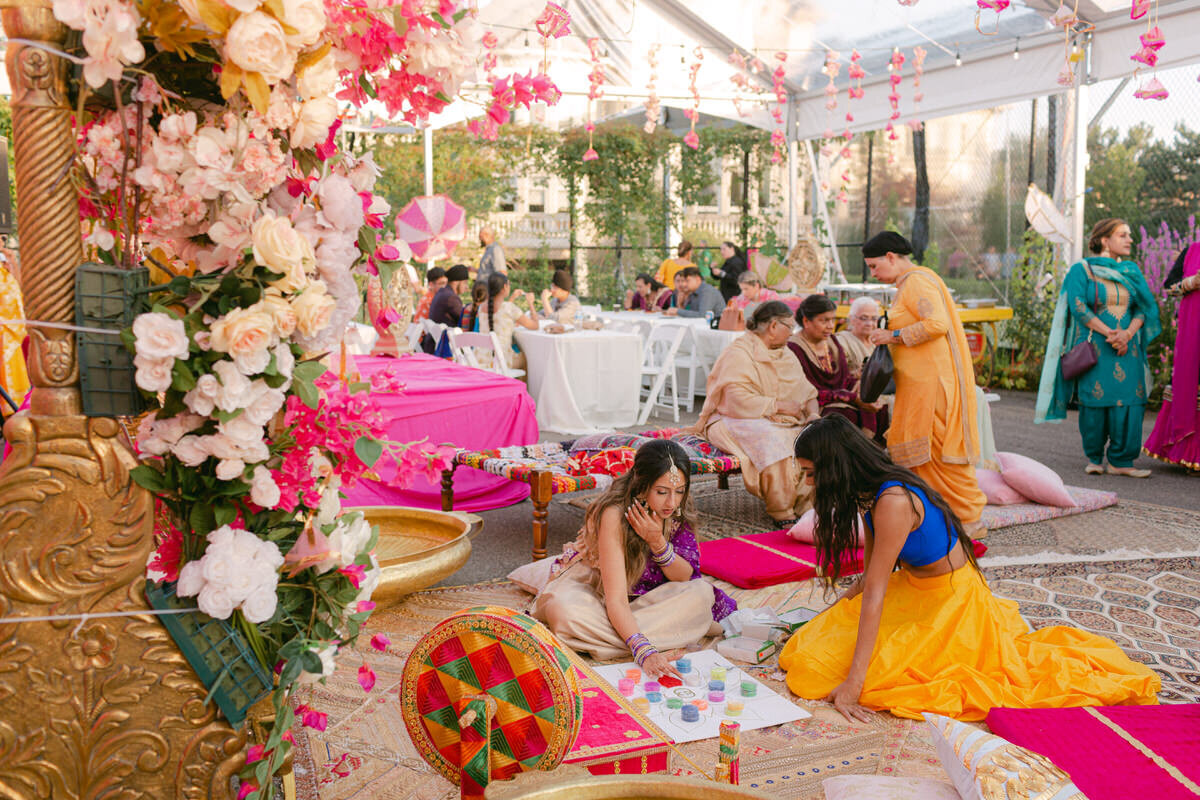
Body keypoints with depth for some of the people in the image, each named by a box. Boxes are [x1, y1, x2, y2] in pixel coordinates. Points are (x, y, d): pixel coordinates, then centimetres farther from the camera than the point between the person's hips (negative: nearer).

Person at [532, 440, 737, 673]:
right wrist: (644, 651, -49)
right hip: (588, 585, -4)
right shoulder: (614, 514, -32)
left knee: (701, 592, -23)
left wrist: (658, 542, -31)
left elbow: (686, 579, -13)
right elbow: (616, 600, -36)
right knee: (566, 615, -39)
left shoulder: (677, 512, -15)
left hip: (640, 594, 4)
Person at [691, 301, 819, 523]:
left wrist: (812, 413, -3)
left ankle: (808, 507, -17)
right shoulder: (738, 354, -9)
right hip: (736, 421, -7)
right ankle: (783, 513, -33)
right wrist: (777, 405, -16)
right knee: (771, 438, -38)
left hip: (781, 421, 8)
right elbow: (737, 400, -21)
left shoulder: (786, 355, 19)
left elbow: (807, 393, 19)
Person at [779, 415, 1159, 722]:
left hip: (949, 600, -9)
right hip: (912, 590, 9)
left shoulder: (892, 501, -31)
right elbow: (870, 574, 10)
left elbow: (875, 594, -32)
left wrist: (853, 682, -31)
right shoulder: (870, 491, -2)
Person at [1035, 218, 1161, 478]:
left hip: (1127, 348, 4)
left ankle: (1121, 461, -1)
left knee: (1129, 402, -5)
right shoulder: (1081, 270, 2)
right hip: (1093, 348, -4)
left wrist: (1127, 333, -11)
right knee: (1095, 400, -3)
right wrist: (1109, 333, -17)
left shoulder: (1132, 271, 15)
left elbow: (1145, 307, 8)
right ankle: (1094, 458, 10)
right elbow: (1078, 306, -9)